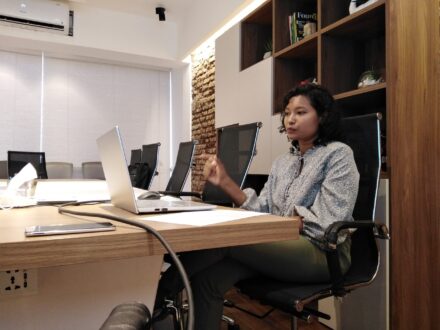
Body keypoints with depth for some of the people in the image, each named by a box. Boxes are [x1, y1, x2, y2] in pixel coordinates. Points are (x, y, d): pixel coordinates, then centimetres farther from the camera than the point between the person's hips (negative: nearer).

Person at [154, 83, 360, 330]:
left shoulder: (338, 154, -1)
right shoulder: (282, 162, 17)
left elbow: (328, 223, -12)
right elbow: (262, 212, 5)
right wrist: (225, 183, -5)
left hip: (322, 252, -5)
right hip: (282, 247, 6)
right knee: (207, 277, -22)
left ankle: (157, 295, -4)